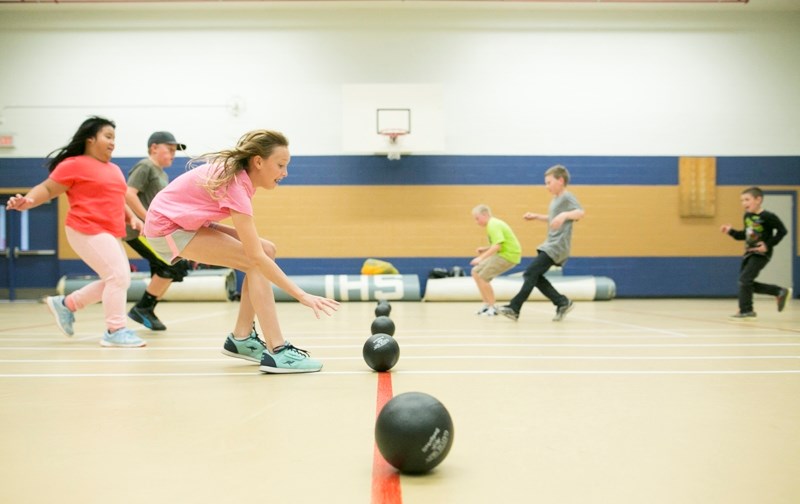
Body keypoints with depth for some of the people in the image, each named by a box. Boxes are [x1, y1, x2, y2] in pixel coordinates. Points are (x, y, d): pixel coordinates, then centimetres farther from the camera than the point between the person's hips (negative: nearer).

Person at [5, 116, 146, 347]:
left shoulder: (114, 169, 19)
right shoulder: (75, 164, -5)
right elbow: (47, 189, -5)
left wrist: (132, 217, 12)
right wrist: (27, 201, -23)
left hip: (110, 233, 9)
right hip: (87, 231, -9)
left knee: (117, 279, 12)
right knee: (118, 276, -15)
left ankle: (66, 304, 25)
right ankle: (115, 331, -6)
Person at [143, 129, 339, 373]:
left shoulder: (237, 173, -4)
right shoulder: (236, 186, -29)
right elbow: (256, 257, -34)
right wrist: (302, 295, -36)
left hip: (187, 221, 9)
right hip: (166, 227, -8)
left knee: (266, 250, -2)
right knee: (257, 260, -21)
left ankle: (240, 339, 3)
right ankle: (276, 351, -24)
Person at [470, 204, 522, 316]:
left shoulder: (493, 225, -15)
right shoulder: (494, 223, 16)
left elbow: (497, 246, -27)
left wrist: (481, 258, -29)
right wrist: (485, 249, 8)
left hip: (508, 255, -11)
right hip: (504, 253, 11)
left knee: (482, 276, -14)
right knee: (475, 272, 10)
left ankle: (492, 307, -4)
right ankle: (487, 304, 14)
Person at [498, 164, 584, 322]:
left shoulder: (567, 197, -10)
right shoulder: (555, 200, 19)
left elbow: (580, 213, -27)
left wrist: (565, 215, -44)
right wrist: (536, 216, 24)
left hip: (557, 247, -10)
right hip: (550, 245, 10)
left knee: (530, 273, -14)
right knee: (535, 276, 6)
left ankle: (514, 308, -12)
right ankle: (562, 303, 10)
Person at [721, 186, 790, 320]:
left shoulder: (767, 217, -15)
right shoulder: (747, 216, 9)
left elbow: (782, 231, -14)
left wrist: (768, 245, -19)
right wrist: (731, 231, 6)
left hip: (761, 254, -9)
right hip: (749, 253, 9)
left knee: (745, 279, -15)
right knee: (747, 283, 10)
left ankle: (746, 311, -5)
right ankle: (780, 292, 25)